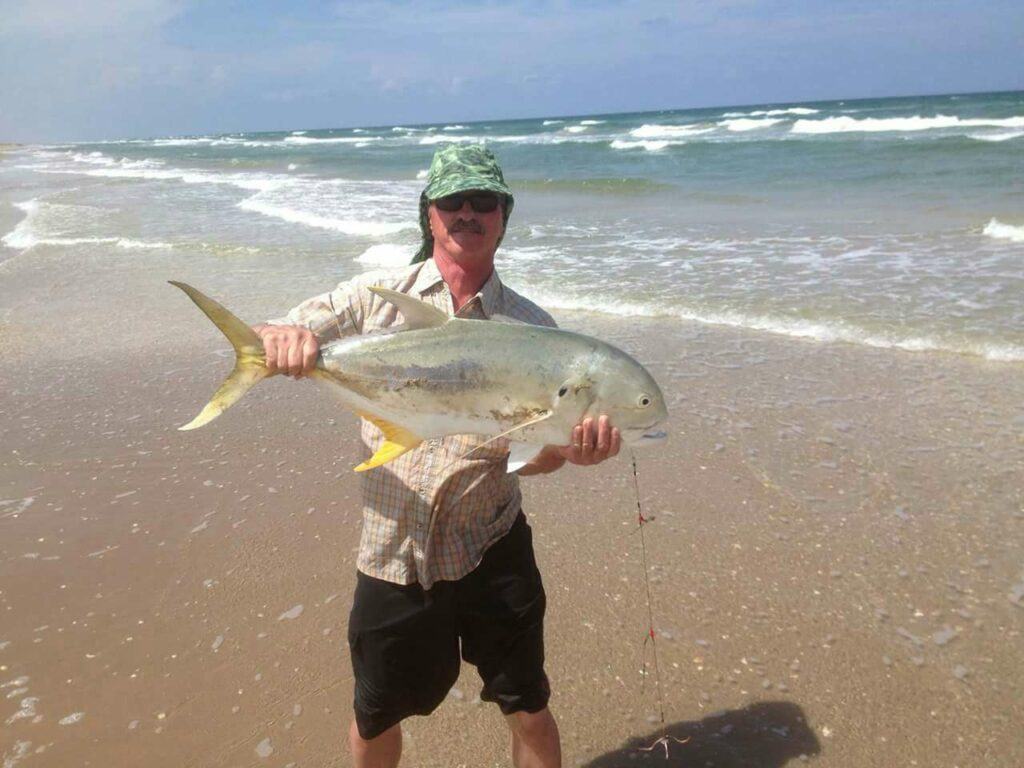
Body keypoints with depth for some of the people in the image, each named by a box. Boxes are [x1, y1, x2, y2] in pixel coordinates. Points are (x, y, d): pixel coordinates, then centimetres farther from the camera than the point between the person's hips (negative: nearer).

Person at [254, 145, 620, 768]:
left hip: (492, 548, 0)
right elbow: (266, 343, -5)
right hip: (393, 552, 1)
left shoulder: (530, 325, -2)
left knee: (528, 711, 12)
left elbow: (533, 453, -6)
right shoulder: (376, 296, -1)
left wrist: (572, 447, -29)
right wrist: (284, 337, -29)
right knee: (376, 718, 19)